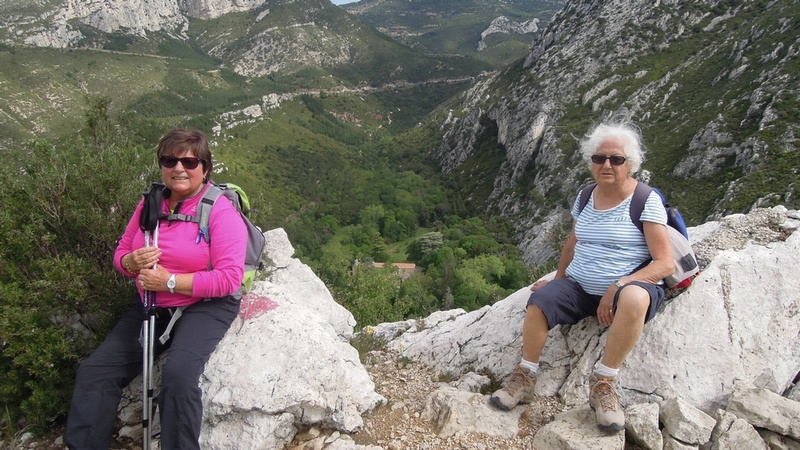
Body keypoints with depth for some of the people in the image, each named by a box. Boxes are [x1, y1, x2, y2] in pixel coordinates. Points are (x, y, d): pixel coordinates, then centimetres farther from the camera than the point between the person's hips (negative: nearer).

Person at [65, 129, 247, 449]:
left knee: (179, 374, -30)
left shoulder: (221, 211, -13)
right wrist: (132, 262, -11)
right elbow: (121, 253, 14)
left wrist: (170, 281, -22)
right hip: (151, 307, 7)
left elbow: (229, 277, -19)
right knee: (94, 371, -2)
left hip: (205, 306, -6)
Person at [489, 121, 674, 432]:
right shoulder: (585, 197, 7)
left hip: (630, 287, -4)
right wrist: (557, 280, 20)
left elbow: (665, 264, -15)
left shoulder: (646, 201, -10)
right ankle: (525, 378, -6)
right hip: (580, 286, 5)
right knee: (539, 300, -23)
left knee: (634, 298, -39)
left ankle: (603, 383, -22)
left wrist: (617, 287, -25)